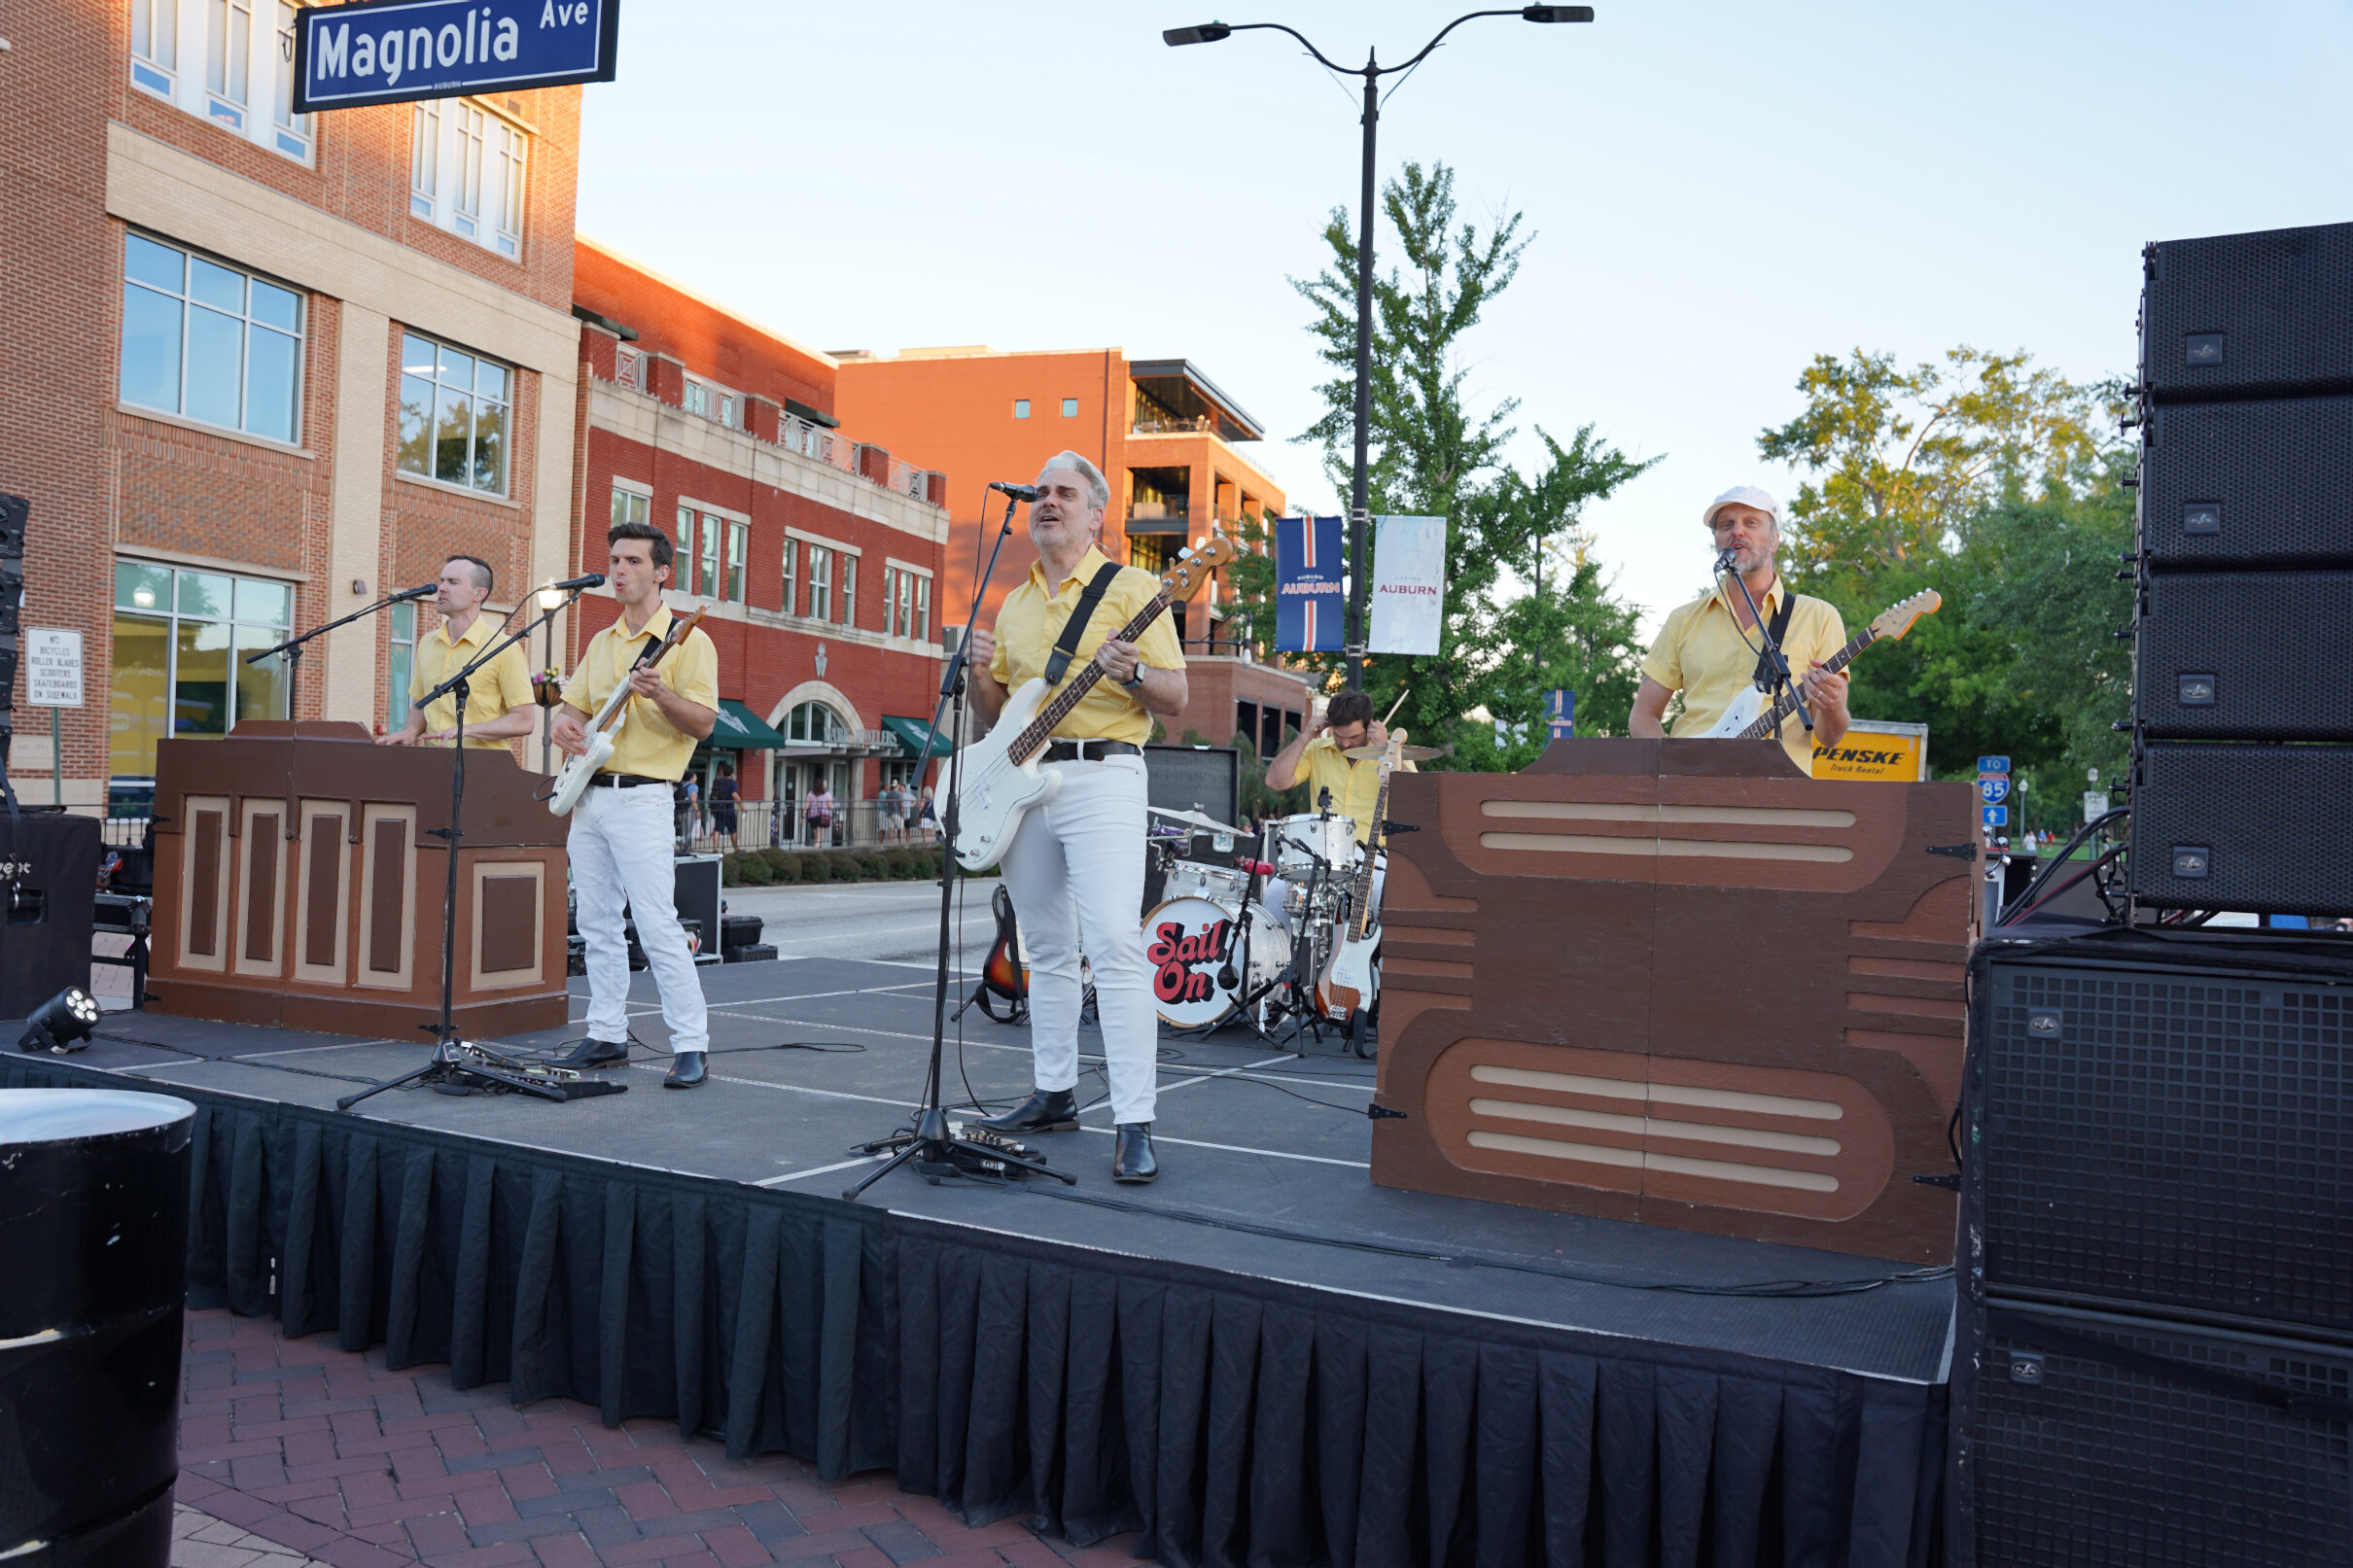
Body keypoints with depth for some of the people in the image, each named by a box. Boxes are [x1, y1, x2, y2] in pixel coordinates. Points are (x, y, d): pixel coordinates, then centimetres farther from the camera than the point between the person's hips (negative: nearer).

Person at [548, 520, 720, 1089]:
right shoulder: (601, 643, 19)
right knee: (597, 925, 11)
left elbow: (704, 723, -11)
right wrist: (565, 723, -2)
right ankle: (607, 1036, 20)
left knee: (658, 926, -12)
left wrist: (660, 695, -28)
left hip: (640, 798, -8)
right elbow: (572, 704, 21)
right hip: (589, 796, 8)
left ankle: (691, 1046, -7)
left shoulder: (687, 641, -4)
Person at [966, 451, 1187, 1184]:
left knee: (1114, 944, -16)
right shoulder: (1014, 605, 20)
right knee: (1046, 949, 12)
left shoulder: (1132, 589, 1)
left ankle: (1134, 1124, -15)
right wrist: (980, 671, 1)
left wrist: (1131, 673, -23)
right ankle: (1054, 1094, 23)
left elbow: (1177, 700, -4)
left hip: (1100, 775, -7)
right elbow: (996, 713, 22)